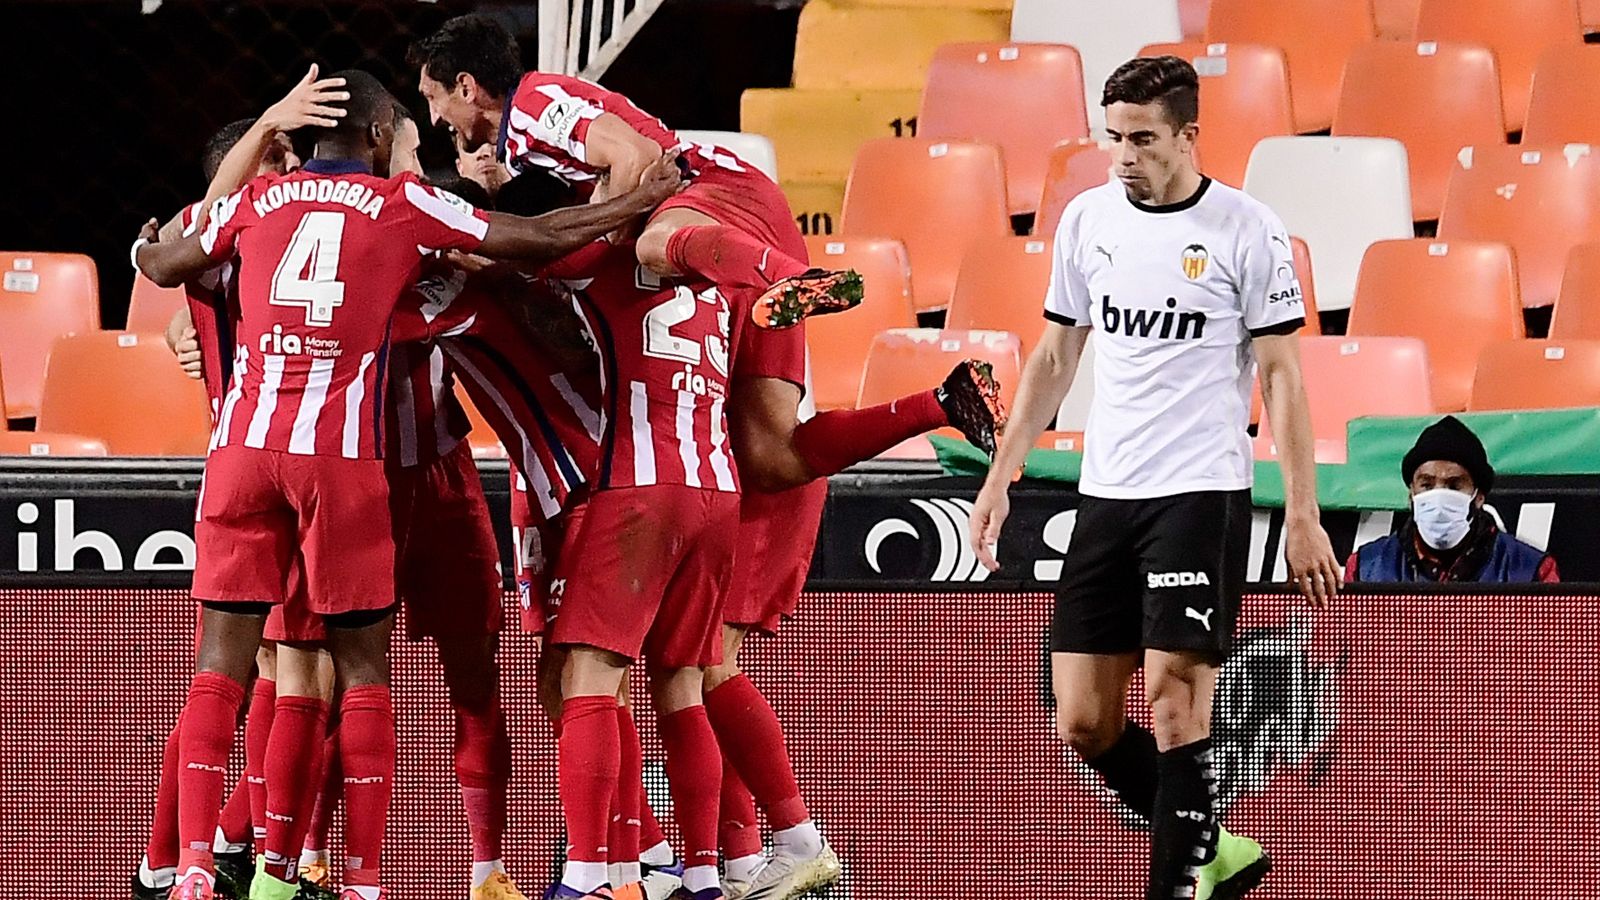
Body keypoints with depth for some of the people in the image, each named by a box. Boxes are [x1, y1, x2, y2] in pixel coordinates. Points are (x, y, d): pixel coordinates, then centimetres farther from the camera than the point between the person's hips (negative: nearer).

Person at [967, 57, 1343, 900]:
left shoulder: (1246, 229, -6)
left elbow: (1280, 378, -3)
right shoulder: (1088, 217, 9)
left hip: (1203, 492, -5)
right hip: (1104, 498, 5)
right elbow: (1054, 357, 18)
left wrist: (1303, 515, -8)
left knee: (1173, 700, -14)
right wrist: (998, 479, 14)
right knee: (1083, 724, 1)